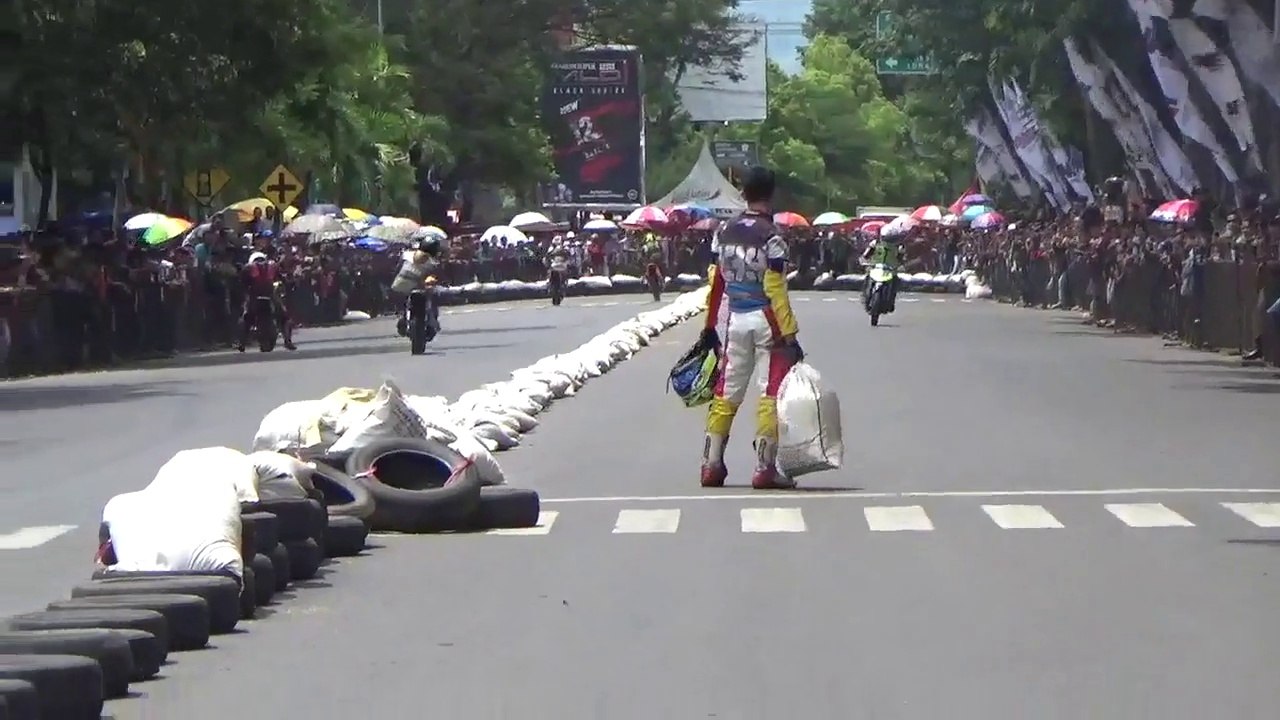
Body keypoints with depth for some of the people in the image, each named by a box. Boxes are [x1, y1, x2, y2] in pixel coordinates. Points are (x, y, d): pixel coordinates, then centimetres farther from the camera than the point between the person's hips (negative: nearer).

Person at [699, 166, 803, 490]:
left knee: (727, 391, 13)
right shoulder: (771, 237, -14)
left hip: (733, 320, 6)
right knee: (771, 394, 1)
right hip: (765, 321, -6)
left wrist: (710, 326, 17)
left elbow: (716, 282, 8)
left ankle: (712, 464, 14)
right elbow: (776, 291, -16)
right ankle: (765, 469, 1)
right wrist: (790, 336, -12)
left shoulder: (725, 232, 3)